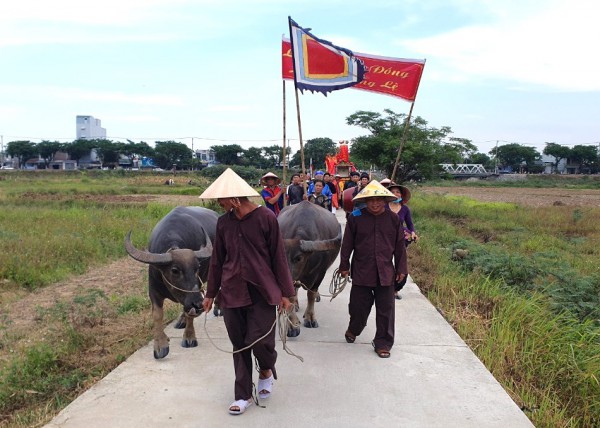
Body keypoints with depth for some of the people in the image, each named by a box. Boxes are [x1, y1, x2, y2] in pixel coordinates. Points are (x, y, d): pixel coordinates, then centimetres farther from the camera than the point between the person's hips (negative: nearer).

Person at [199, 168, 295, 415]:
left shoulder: (266, 218, -9)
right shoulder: (224, 222, 4)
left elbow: (278, 256, -5)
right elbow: (217, 259, 11)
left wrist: (285, 293, -4)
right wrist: (211, 293, 15)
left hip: (262, 291, -4)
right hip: (232, 292, 4)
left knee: (260, 340, -6)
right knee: (239, 344, 9)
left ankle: (266, 370, 29)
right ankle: (243, 395, 24)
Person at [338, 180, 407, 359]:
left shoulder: (393, 219, 1)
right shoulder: (355, 218, -4)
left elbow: (400, 246, 6)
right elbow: (347, 244, 2)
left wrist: (401, 269, 7)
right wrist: (344, 266, 4)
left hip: (386, 273, 1)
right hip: (361, 272, -1)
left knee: (385, 310, 5)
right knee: (359, 306, 10)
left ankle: (383, 343, 20)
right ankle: (353, 330, 39)